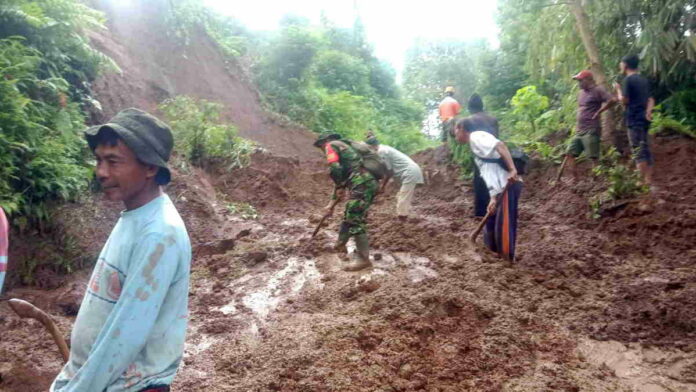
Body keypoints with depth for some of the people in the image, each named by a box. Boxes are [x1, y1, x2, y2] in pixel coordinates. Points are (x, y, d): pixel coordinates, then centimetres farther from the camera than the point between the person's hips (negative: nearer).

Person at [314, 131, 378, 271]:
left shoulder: (331, 145, 6)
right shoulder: (344, 146, 34)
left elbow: (334, 168, -15)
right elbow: (343, 177, 35)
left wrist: (339, 187, 1)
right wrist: (332, 203, 35)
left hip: (362, 183, -10)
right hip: (370, 182, 10)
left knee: (355, 220, -7)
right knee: (350, 216, 22)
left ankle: (363, 259, -4)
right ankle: (341, 245, 37)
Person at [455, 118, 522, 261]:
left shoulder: (476, 137, -4)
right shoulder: (475, 145, 24)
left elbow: (500, 145, -22)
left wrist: (512, 170, -31)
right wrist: (493, 198, 13)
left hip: (509, 185, -10)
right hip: (502, 188, 10)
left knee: (504, 225, -3)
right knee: (491, 223, 19)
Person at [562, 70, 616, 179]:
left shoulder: (597, 90, -8)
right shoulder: (581, 93, 18)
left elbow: (612, 100, -20)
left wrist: (598, 112, -12)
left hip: (591, 130, -9)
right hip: (579, 131, 9)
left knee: (594, 158, -7)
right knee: (569, 154, 3)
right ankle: (576, 179, 7)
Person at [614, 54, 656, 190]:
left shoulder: (628, 79, -10)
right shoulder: (644, 80, 16)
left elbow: (624, 100, -12)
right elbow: (650, 99, 13)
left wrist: (618, 89, 3)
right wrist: (648, 111, -3)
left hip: (634, 120, -8)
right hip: (644, 119, 8)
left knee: (638, 153, -7)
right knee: (646, 151, 10)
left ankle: (645, 183, -9)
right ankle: (649, 183, 11)